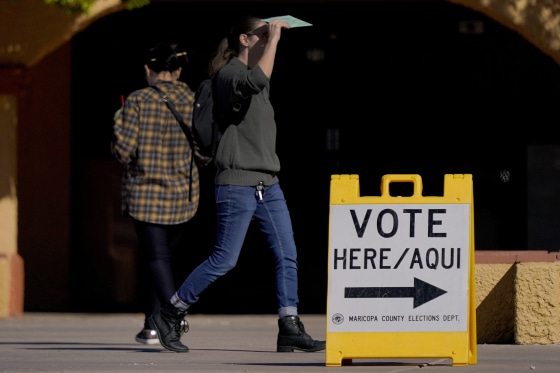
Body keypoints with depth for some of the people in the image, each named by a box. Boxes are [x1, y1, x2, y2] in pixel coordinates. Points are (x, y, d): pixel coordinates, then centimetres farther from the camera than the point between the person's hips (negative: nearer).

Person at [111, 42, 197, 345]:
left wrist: (118, 124, 5)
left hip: (145, 193, -3)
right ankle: (152, 323, 16)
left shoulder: (137, 102, -10)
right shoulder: (194, 102, -1)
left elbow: (123, 150, -14)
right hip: (183, 195, 3)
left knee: (156, 257, -3)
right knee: (159, 254, 17)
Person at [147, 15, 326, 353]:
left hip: (267, 182, 9)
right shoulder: (230, 74, -11)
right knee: (225, 260, -7)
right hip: (238, 184, -9)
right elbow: (259, 79, -33)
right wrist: (274, 36, -26)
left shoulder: (250, 74, 17)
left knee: (287, 255, -1)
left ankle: (290, 329, -1)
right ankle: (168, 316, 6)